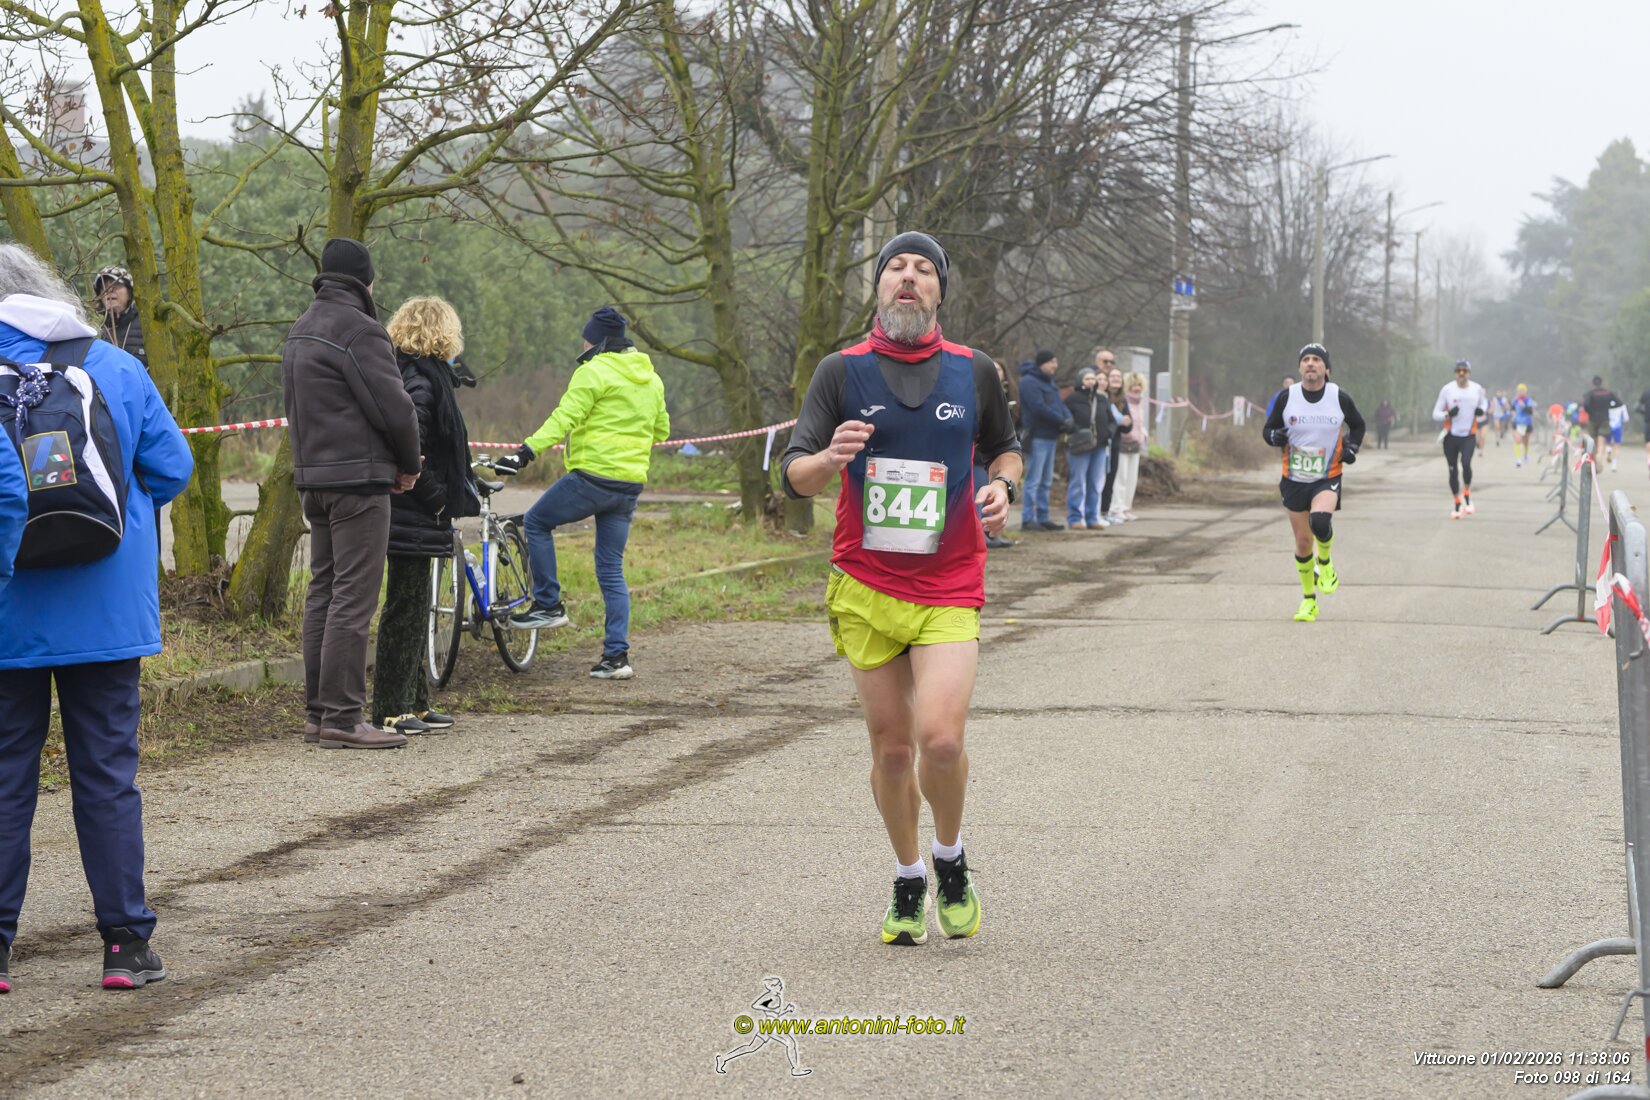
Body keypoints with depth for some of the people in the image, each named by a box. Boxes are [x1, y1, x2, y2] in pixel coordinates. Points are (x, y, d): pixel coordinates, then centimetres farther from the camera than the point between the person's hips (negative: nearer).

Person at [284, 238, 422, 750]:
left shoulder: (299, 332, 17)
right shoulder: (358, 330, -13)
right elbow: (394, 407, -16)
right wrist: (409, 464, 1)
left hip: (312, 477, 9)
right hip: (358, 477, -9)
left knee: (323, 592, 13)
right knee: (353, 596, -8)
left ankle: (317, 710, 16)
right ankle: (342, 717, -10)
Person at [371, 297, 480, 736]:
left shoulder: (408, 373, 14)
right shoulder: (420, 381, -16)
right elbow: (410, 447, -27)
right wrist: (437, 497, -18)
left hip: (412, 514, 10)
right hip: (416, 515, -10)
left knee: (413, 608, 16)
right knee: (405, 608, -5)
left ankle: (414, 703, 23)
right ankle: (391, 710, -2)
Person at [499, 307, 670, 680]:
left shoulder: (594, 372, -9)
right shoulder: (650, 378, 15)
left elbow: (564, 418, -19)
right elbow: (661, 430, 24)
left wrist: (527, 451, -23)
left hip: (592, 476, -7)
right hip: (630, 484, 7)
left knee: (537, 522, 15)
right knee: (611, 570, 10)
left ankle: (548, 604, 10)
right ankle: (617, 655, 5)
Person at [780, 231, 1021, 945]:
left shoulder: (973, 371, 5)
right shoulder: (842, 371, 2)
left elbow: (1004, 446, 22)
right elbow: (793, 475, -2)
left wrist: (1003, 486, -1)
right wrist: (829, 460, -24)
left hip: (949, 590, 0)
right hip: (865, 588, 1)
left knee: (940, 739, -17)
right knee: (891, 748, 4)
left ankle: (950, 860, 10)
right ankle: (907, 884, 24)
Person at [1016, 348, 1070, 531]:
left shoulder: (1049, 382, 18)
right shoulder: (1029, 382, -13)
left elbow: (1059, 404, 14)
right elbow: (1040, 408, -22)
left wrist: (1068, 419, -7)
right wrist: (1061, 420, -17)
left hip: (1050, 437, 10)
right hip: (1037, 438, -10)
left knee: (1046, 482, 13)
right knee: (1033, 480, -8)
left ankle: (1042, 518, 19)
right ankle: (1028, 519, -5)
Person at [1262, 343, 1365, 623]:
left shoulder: (1339, 397, -5)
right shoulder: (1287, 398, -4)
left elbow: (1357, 425, 13)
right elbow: (1268, 429, 7)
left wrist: (1352, 448, -4)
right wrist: (1275, 436, -16)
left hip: (1328, 478, -2)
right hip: (1294, 480, 2)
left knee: (1319, 519, -31)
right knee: (1302, 542, 5)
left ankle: (1325, 563, 2)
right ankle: (1309, 601, 22)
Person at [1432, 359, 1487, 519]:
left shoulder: (1477, 389, 1)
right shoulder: (1447, 390, -4)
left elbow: (1484, 404, 21)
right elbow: (1435, 415, -2)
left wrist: (1482, 410, -3)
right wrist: (1448, 415, -23)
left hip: (1469, 435, 0)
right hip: (1451, 435, 0)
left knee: (1466, 464, -22)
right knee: (1453, 470, 3)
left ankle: (1467, 495, 1)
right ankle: (1457, 504, 18)